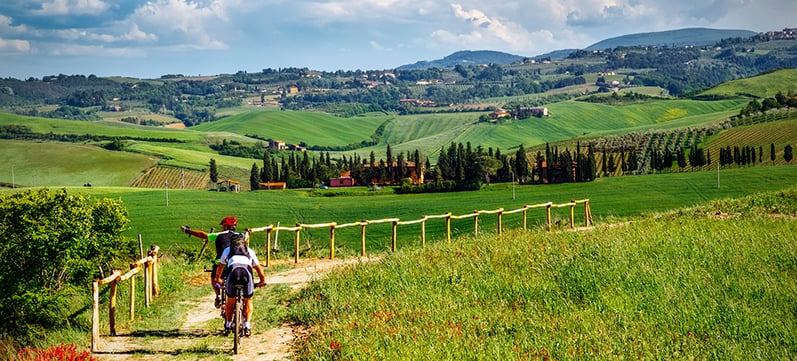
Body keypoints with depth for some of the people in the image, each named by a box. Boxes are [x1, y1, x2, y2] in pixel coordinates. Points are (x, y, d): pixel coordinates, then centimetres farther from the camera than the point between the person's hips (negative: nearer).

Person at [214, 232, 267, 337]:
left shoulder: (227, 250, 34)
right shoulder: (250, 251, 33)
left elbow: (220, 266, 48)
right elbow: (258, 268, 39)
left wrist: (217, 278, 64)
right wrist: (262, 281, 54)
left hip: (233, 271, 0)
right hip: (247, 272, 0)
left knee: (230, 302, 21)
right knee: (248, 301, 20)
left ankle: (228, 325, 31)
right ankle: (247, 326, 9)